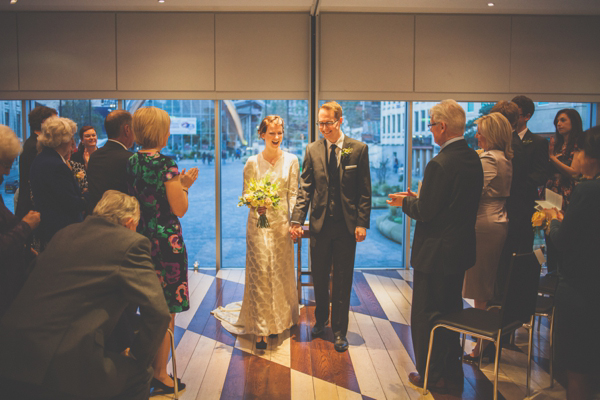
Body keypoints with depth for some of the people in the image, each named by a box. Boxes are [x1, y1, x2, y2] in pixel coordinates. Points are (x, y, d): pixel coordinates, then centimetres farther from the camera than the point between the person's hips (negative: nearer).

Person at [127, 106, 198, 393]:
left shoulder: (131, 162, 4)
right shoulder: (165, 165, -18)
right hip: (166, 242, -8)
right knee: (166, 312, 5)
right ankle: (160, 375, 17)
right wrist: (184, 185, 0)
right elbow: (180, 209, -16)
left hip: (140, 238, 8)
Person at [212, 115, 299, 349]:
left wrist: (291, 222, -6)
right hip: (259, 223, -2)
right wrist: (255, 205, -18)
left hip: (282, 222, 2)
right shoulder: (252, 163, -3)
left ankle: (283, 317, 33)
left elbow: (293, 194, 2)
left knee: (282, 271, 13)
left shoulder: (291, 161, 1)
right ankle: (261, 329, 4)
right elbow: (246, 194, 2)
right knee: (260, 272, -3)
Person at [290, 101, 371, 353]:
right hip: (320, 224, 2)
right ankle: (320, 320, 35)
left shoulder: (359, 149, -2)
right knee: (319, 277, 12)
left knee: (343, 280, 7)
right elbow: (305, 189, 3)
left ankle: (339, 330, 22)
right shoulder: (312, 150, 3)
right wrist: (297, 220, -7)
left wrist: (362, 223, -10)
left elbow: (364, 190, -2)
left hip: (347, 226, -2)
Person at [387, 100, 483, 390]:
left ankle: (431, 375, 21)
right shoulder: (474, 159, 5)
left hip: (436, 252, -9)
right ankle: (452, 371, 35)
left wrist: (405, 201, -2)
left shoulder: (440, 164, -23)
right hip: (462, 249, 9)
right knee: (451, 310, 21)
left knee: (425, 315, 7)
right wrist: (417, 198, 11)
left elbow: (425, 212, -22)